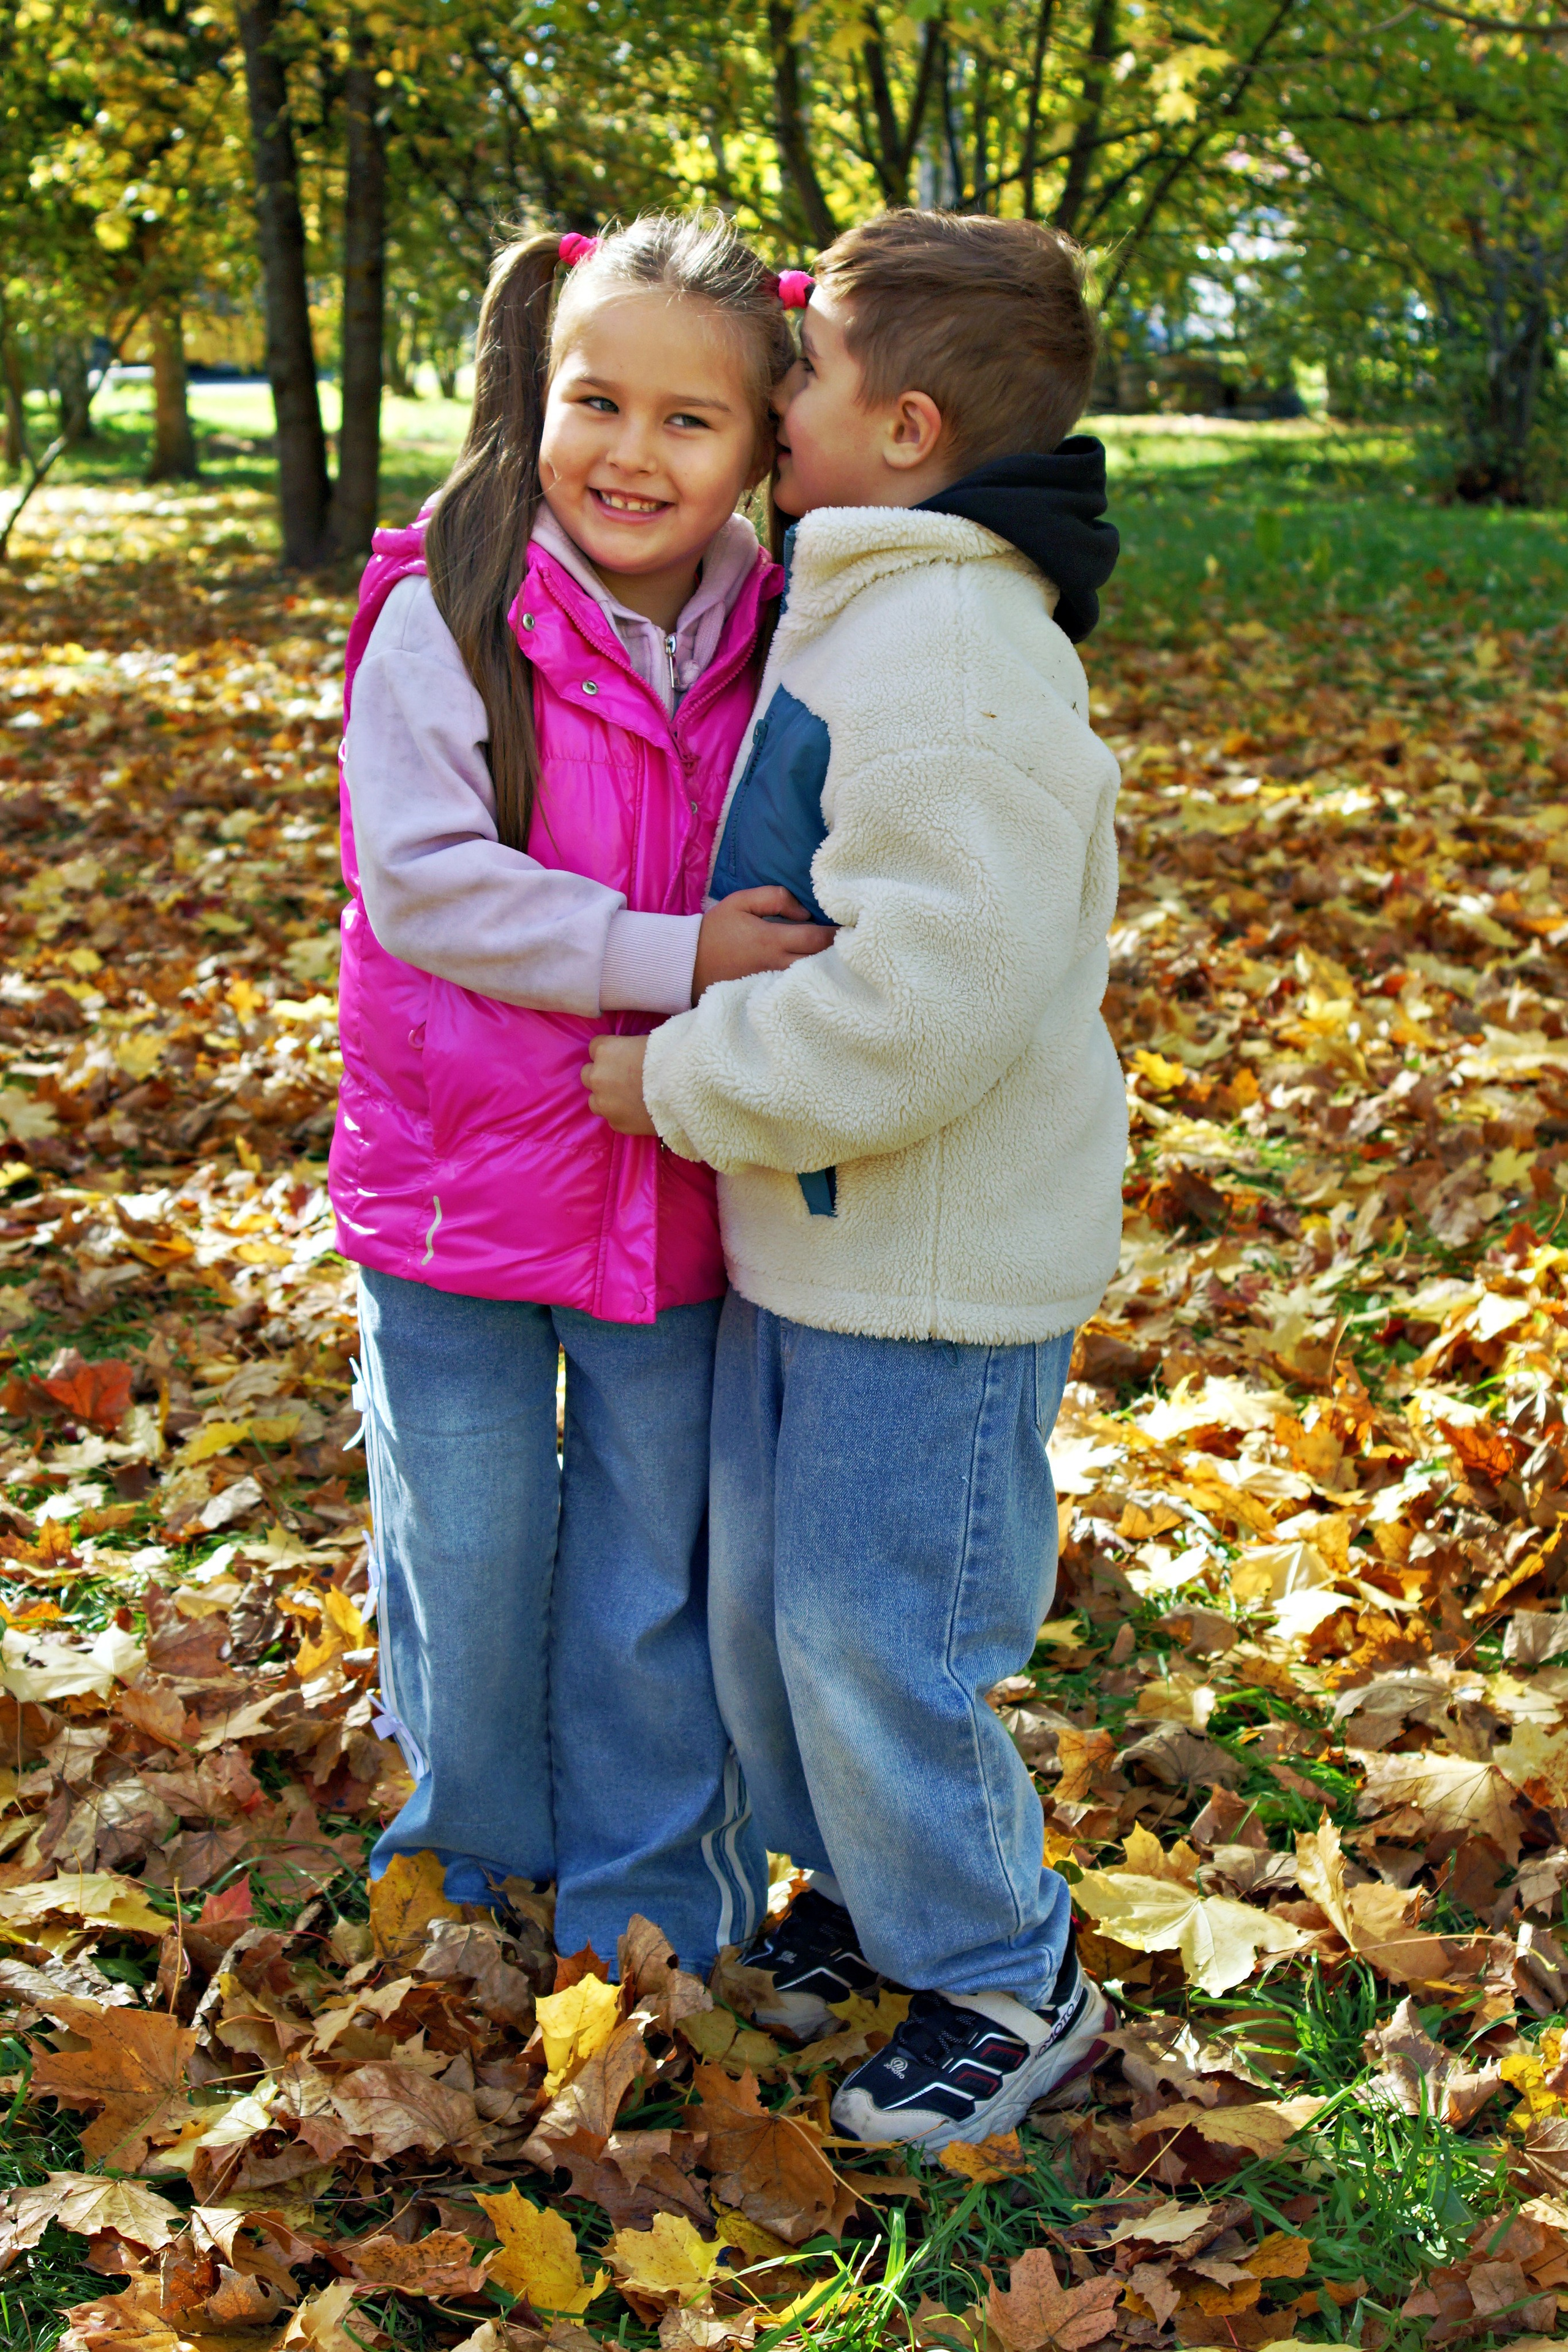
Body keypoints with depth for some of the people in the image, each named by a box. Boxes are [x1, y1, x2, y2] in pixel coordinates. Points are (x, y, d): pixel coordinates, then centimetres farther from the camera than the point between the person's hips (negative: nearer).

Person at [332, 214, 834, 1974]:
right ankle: (477, 1856, 39)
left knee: (654, 1573, 15)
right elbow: (423, 881, -21)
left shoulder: (765, 643, -1)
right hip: (461, 1179, -2)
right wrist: (672, 960, -26)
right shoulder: (446, 620, -13)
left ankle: (651, 1914, 34)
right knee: (473, 1558, 13)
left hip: (676, 1189, 3)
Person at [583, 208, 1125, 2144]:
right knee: (762, 1600, 19)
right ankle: (862, 1886, 40)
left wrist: (682, 1082, -18)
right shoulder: (850, 617, 9)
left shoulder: (954, 657, -23)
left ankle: (1005, 1981, 23)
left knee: (874, 1640, 2)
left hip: (933, 1274, -9)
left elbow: (922, 1003, -29)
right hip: (804, 1237, 9)